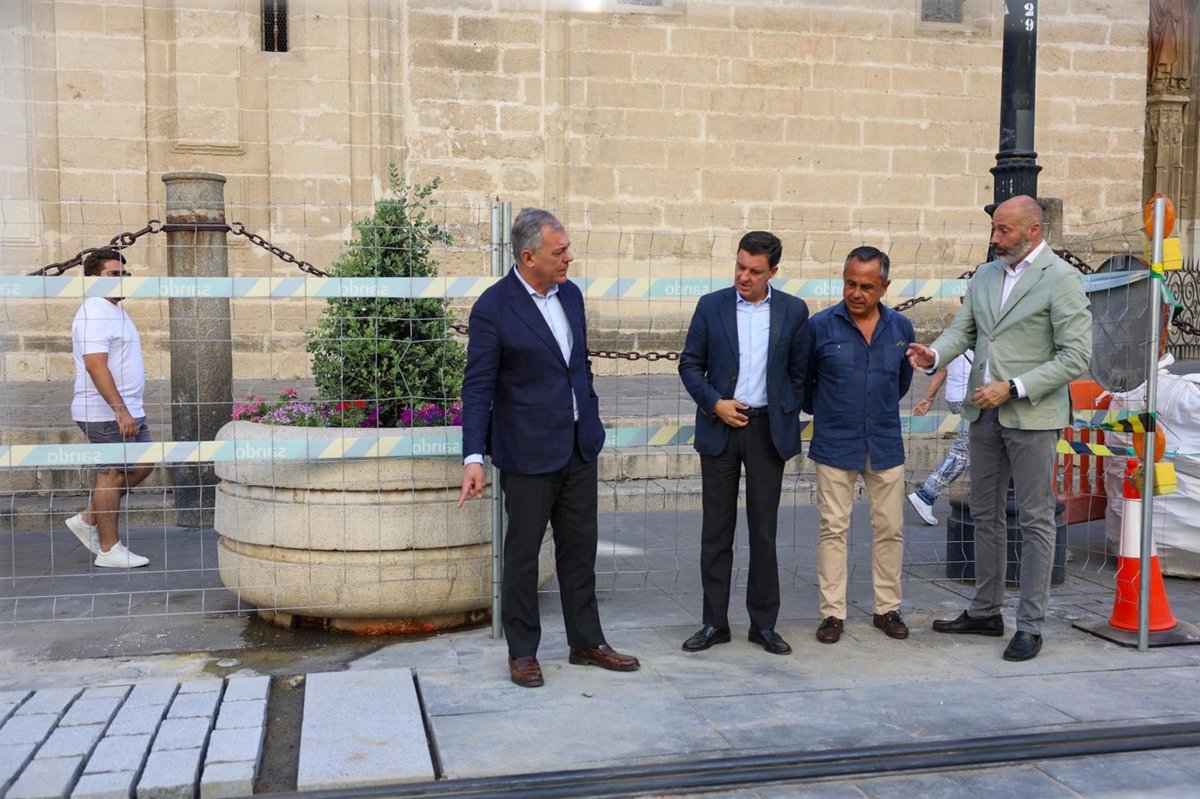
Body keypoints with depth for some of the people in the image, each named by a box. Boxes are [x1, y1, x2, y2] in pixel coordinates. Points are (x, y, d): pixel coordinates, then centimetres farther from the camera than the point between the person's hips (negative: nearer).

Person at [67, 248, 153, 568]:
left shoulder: (115, 311, 17)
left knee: (143, 464, 13)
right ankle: (109, 548, 7)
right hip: (107, 414, -10)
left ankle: (89, 519, 22)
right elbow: (96, 366, -25)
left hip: (128, 410, 10)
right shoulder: (94, 314, -15)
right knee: (112, 475, -3)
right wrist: (121, 410, -28)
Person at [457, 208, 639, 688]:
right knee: (522, 554, 6)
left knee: (579, 547, 14)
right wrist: (474, 456, -20)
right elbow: (478, 386, -14)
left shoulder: (570, 294, 6)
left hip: (579, 446, 6)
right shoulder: (493, 308, -14)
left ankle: (586, 642, 27)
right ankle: (522, 652, 20)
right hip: (528, 451, -6)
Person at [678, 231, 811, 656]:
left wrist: (787, 418, 0)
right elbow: (689, 364, 3)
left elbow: (800, 372, 7)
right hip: (720, 427, 0)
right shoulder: (711, 306, 1)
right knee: (716, 530, 5)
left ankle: (764, 624, 15)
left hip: (768, 429, 0)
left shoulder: (793, 311, 2)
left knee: (764, 530, 5)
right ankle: (714, 622, 14)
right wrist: (715, 403, -9)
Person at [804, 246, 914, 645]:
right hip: (835, 446, -3)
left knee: (890, 529, 8)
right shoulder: (821, 326, -7)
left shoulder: (901, 327, 3)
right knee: (833, 530, 1)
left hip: (886, 445, 3)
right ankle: (832, 613, 10)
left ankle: (887, 608, 21)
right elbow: (801, 378, 7)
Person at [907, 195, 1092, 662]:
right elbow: (963, 329, 9)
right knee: (985, 515, 14)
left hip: (1032, 414, -7)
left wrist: (1013, 388, -19)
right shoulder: (985, 275, 12)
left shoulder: (1060, 279, -9)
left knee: (1035, 520, 1)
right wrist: (933, 354, -14)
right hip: (984, 412, 7)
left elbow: (1076, 356, -13)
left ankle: (1030, 625, 8)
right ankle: (986, 612, 26)